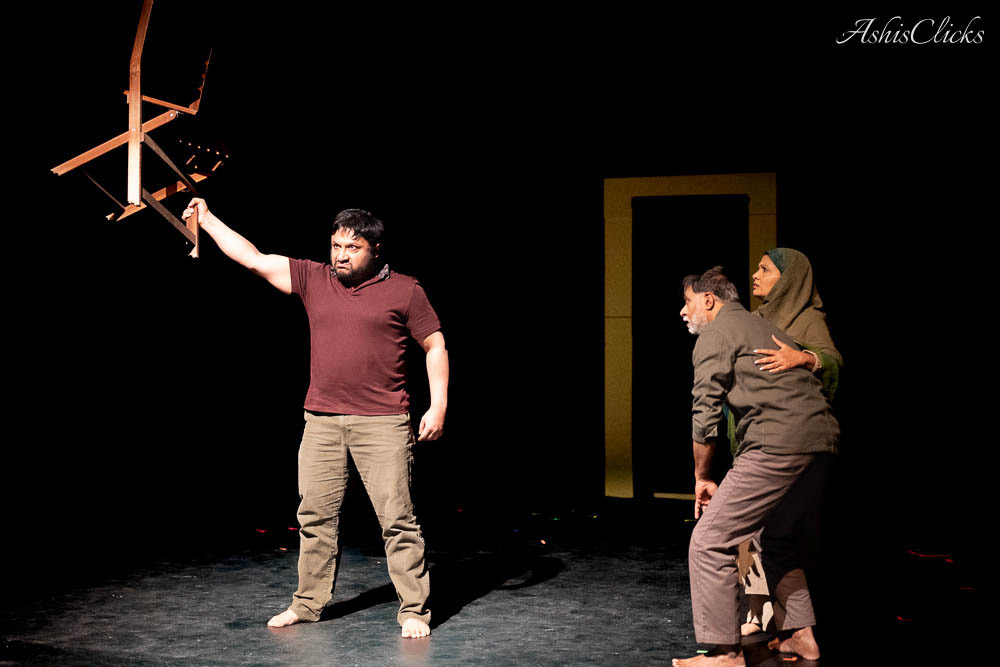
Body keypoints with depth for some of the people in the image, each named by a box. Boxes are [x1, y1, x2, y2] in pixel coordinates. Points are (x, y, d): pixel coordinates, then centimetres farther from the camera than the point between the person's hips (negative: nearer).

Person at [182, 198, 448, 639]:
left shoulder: (404, 290, 0)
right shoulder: (313, 279, 9)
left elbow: (435, 346, 3)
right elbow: (253, 258, 10)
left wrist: (438, 407, -5)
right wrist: (207, 220, 10)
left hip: (382, 423, -4)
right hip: (322, 421, 4)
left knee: (396, 519, -3)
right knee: (315, 516, 10)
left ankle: (413, 610, 7)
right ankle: (308, 603, 24)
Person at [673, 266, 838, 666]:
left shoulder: (716, 333, 2)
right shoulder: (760, 326, 28)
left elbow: (705, 415, -3)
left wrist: (701, 477, 9)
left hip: (779, 444, -9)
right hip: (823, 440, 10)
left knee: (710, 542, -5)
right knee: (778, 539, 26)